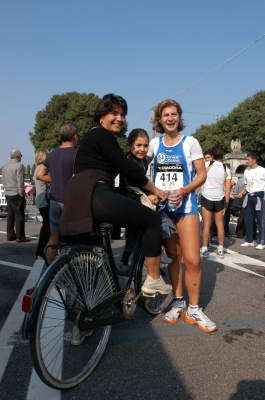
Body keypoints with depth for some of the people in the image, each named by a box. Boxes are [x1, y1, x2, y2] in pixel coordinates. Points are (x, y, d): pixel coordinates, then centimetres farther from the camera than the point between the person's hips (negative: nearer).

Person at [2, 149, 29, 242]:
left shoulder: (4, 166, 11)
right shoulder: (19, 166, -13)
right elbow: (20, 182, -16)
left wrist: (7, 189, 18)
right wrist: (22, 194, -11)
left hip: (7, 194, 7)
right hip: (17, 194, -7)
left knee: (10, 215, 12)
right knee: (19, 216, -2)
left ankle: (10, 235, 16)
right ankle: (20, 237, 0)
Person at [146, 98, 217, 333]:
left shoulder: (190, 142, -2)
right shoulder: (155, 143, 6)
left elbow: (202, 174, -4)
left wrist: (184, 190, -19)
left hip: (186, 205, -2)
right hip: (162, 206, 3)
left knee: (192, 260, -7)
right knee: (173, 256, 10)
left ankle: (194, 309, 10)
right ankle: (179, 303, 24)